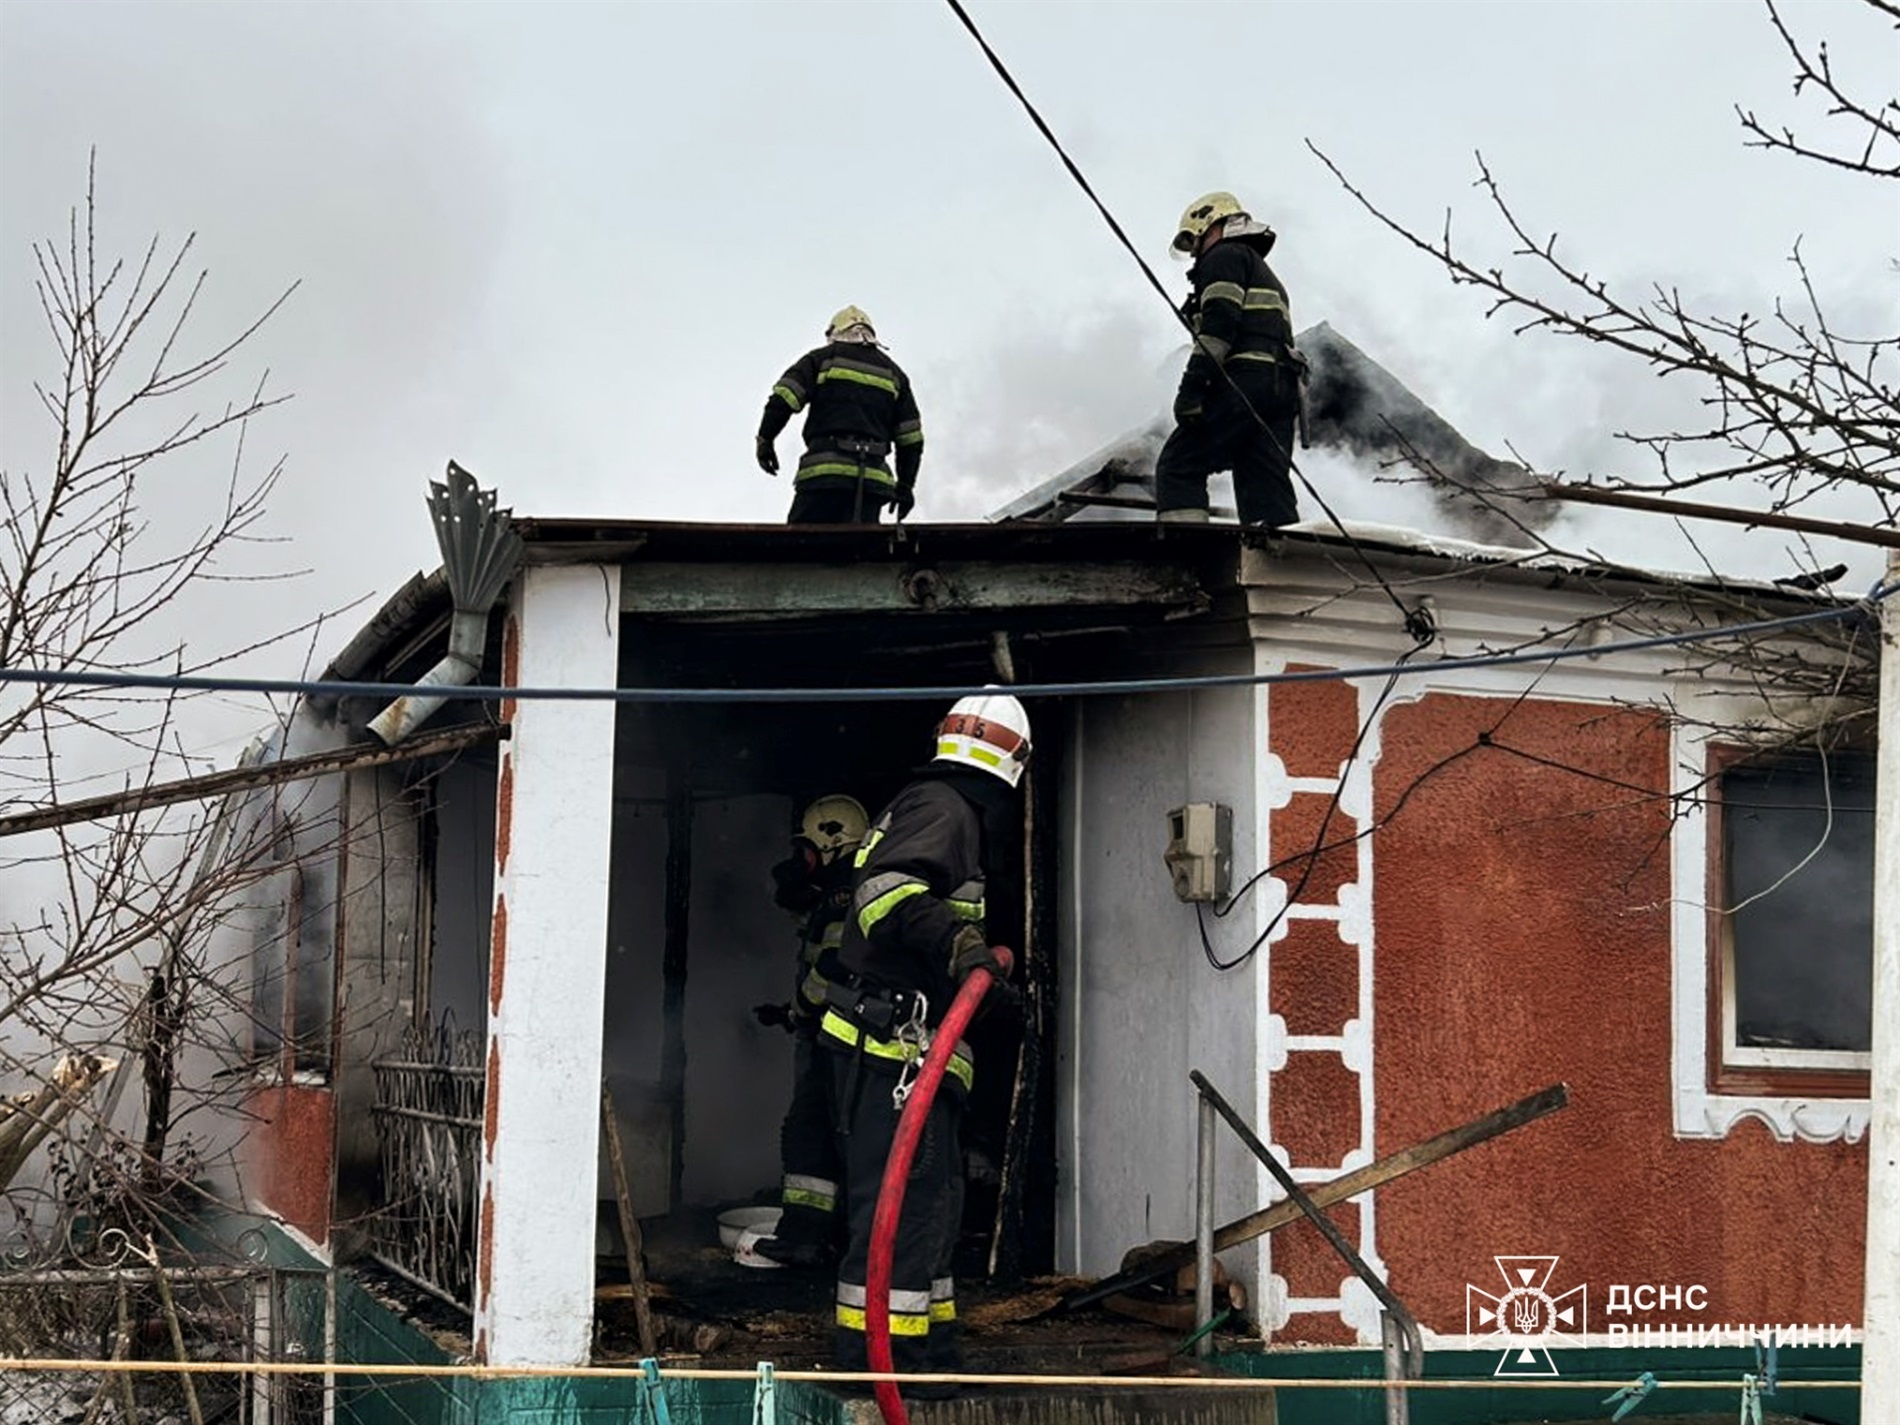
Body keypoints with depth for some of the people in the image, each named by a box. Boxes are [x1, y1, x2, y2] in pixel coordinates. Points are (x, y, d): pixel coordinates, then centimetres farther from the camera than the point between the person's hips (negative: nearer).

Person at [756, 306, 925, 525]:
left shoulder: (823, 358, 12)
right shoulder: (892, 372, 22)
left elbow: (783, 398, -2)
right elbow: (911, 437, 17)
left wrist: (765, 440, 8)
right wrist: (905, 485, 21)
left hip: (824, 470, -3)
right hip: (874, 473, 3)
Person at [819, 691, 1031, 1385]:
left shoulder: (923, 805, 23)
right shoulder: (943, 808, -9)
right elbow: (887, 892, -27)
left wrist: (975, 954, 44)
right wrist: (957, 944, -37)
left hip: (900, 1048, 11)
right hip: (899, 1044, -11)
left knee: (933, 1195, 16)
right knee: (903, 1196, -11)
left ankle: (929, 1340, 24)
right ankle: (874, 1349, -11)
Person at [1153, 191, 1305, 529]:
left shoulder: (1225, 255, 8)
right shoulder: (1265, 273, 36)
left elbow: (1219, 321, -10)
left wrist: (1193, 383, -18)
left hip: (1245, 380, -9)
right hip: (1283, 386, 9)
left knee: (1177, 467, -9)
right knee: (1266, 487, 0)